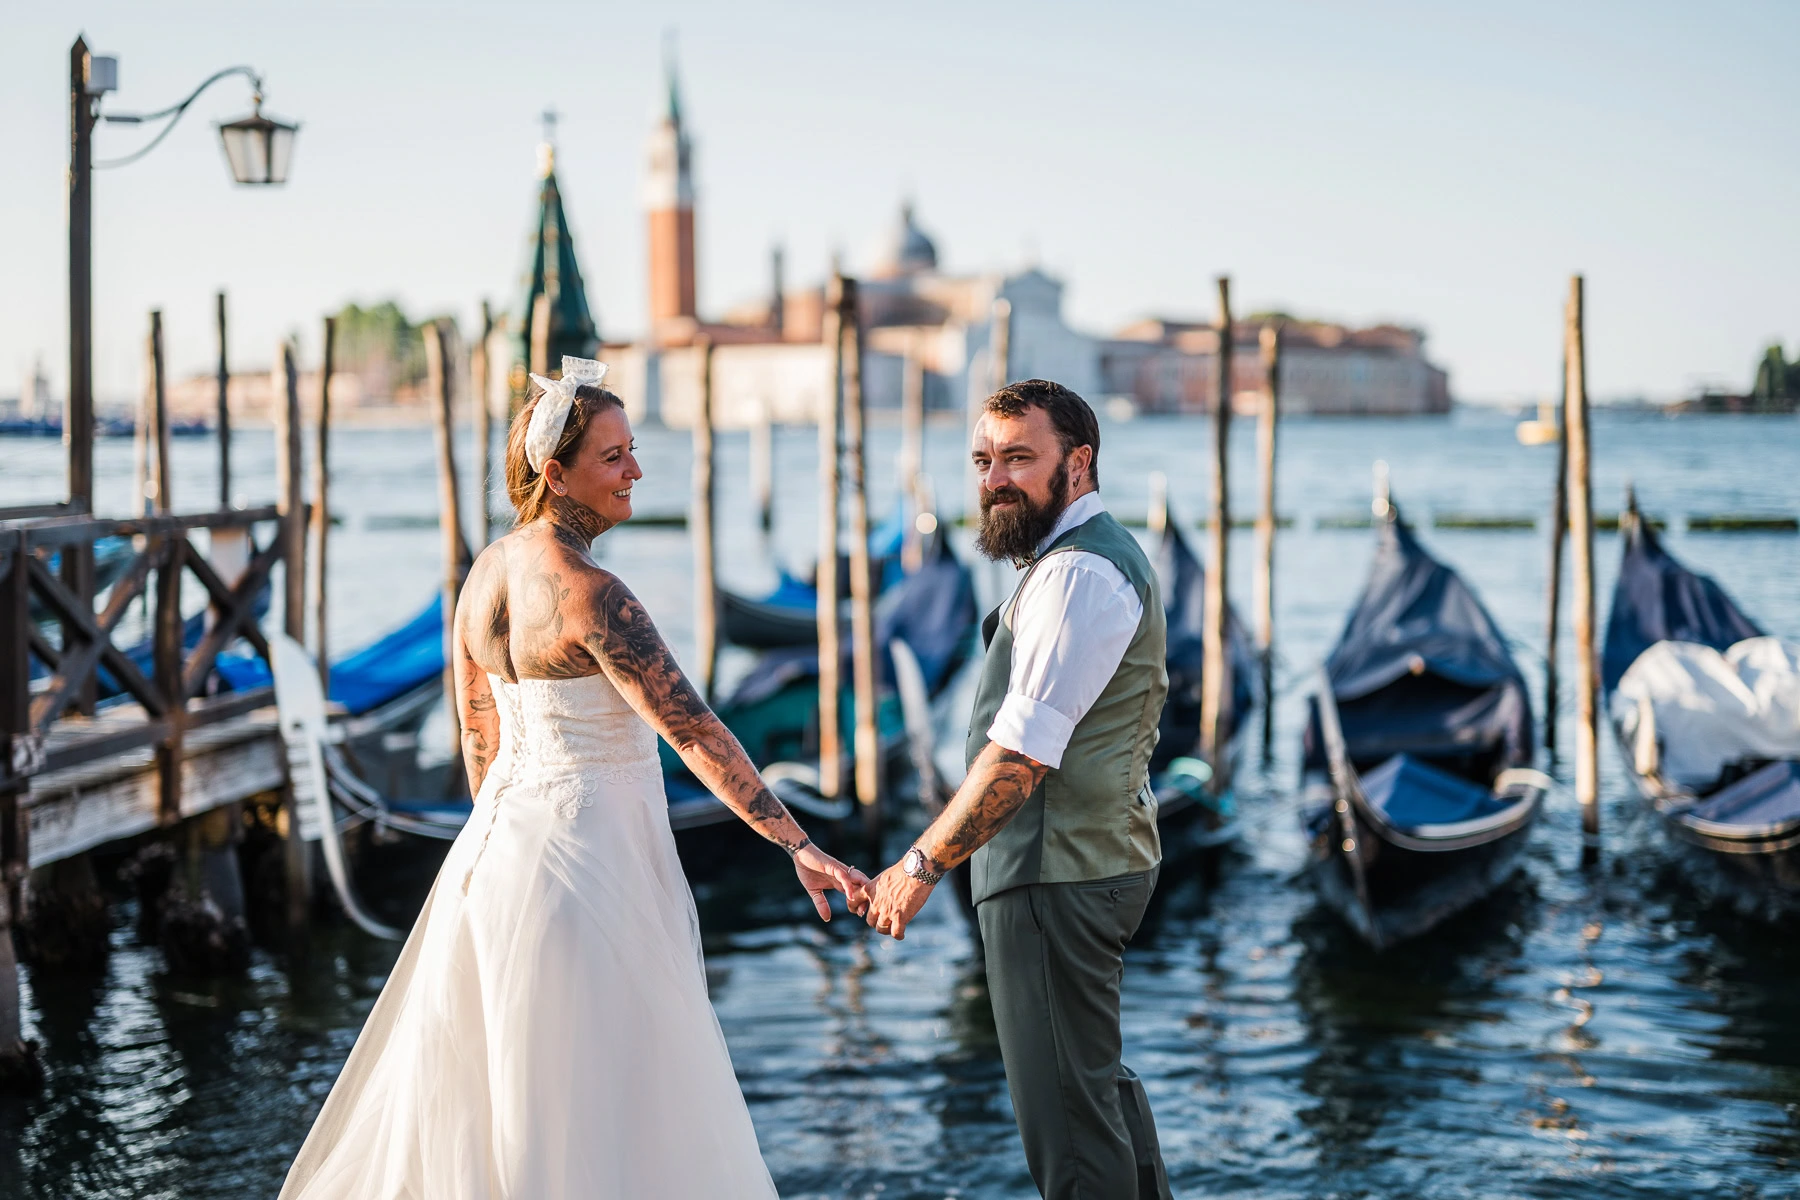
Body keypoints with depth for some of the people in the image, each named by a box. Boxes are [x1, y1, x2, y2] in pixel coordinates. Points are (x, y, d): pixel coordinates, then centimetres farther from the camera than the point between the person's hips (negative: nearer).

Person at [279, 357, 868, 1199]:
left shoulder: (488, 572, 6)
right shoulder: (587, 592, -20)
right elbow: (691, 730, -23)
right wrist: (796, 845, -23)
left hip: (505, 839, 9)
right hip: (588, 853, -9)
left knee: (476, 1086, 18)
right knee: (595, 1117, 0)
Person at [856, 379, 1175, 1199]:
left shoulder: (1079, 574, -19)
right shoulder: (1094, 556, 15)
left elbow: (1021, 754, -24)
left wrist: (922, 864, -19)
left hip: (1056, 877, -11)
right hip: (1104, 857, 11)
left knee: (1066, 1108, -4)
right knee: (1099, 1079, 23)